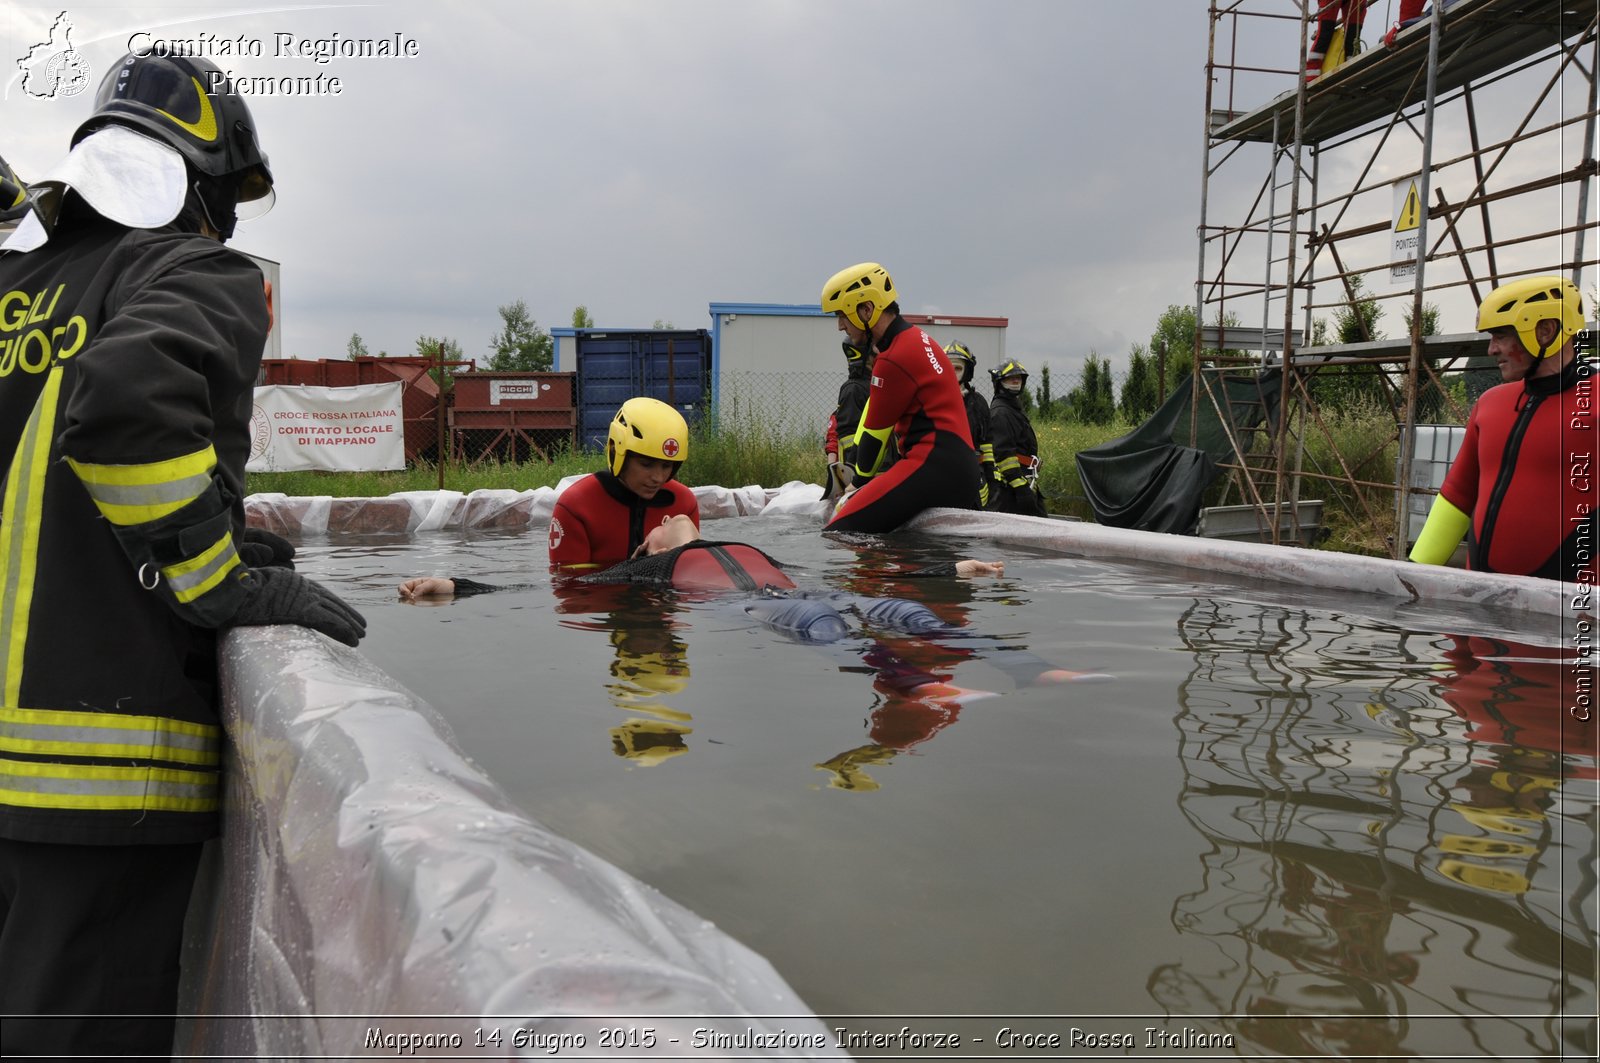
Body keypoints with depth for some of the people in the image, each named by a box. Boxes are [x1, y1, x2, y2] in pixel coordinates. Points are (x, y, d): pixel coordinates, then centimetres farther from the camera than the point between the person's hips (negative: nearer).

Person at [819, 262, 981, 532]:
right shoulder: (915, 338, 19)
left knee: (839, 535, -19)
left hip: (934, 467, -11)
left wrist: (861, 478, 13)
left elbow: (875, 434, -3)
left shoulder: (895, 359, -13)